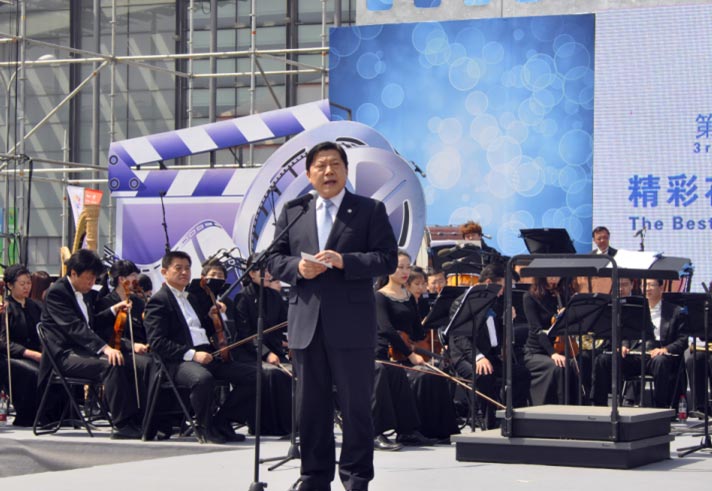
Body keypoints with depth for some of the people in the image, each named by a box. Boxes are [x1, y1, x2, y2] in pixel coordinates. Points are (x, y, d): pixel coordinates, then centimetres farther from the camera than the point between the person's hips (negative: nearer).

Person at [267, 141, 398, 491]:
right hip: (306, 325, 4)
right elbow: (275, 259, 12)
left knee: (356, 404, 1)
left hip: (351, 324, -3)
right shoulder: (292, 213, 14)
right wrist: (297, 267, -10)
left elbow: (387, 259, -5)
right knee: (312, 404, 9)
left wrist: (344, 261, -18)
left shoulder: (370, 210, 3)